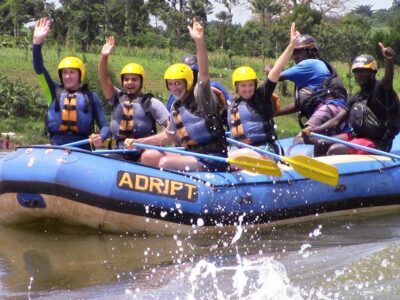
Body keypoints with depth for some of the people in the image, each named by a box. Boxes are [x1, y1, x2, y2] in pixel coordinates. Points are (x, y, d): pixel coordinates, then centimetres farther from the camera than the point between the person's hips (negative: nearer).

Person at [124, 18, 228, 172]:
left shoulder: (200, 96, -7)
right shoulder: (176, 108, 15)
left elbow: (204, 73, -25)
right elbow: (168, 136, 24)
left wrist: (199, 41, -40)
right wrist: (137, 142, 18)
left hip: (212, 160, -9)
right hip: (191, 155, 9)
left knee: (165, 163, -24)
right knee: (148, 156, 4)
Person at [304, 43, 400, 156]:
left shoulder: (380, 89, -12)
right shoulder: (357, 98, 13)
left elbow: (388, 80, -36)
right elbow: (337, 120, 10)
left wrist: (389, 61, -59)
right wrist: (312, 130, -4)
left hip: (376, 143, -9)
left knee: (334, 150, -24)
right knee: (320, 145, 7)